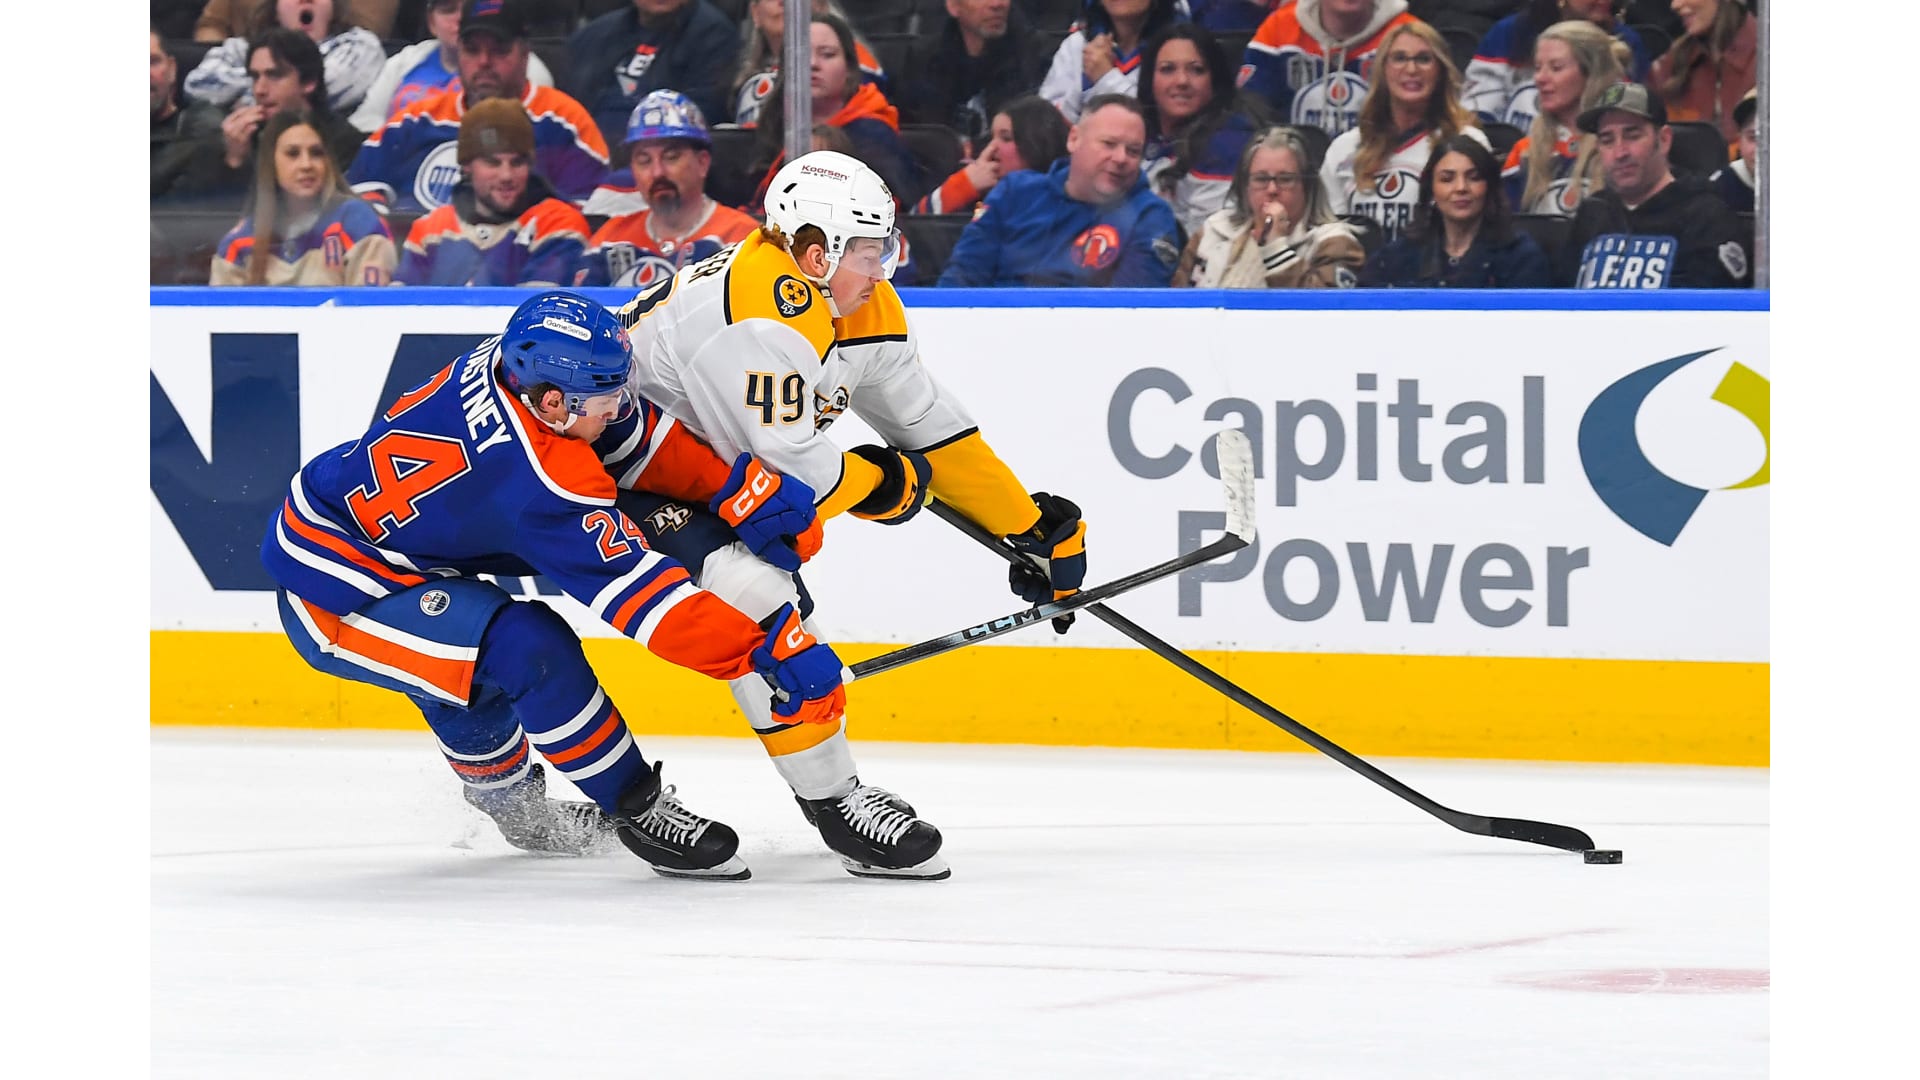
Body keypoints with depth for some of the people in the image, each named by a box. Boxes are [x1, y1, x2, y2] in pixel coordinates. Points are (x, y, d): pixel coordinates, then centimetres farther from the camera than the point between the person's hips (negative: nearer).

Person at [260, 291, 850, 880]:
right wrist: (770, 649, -30)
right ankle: (638, 810, -6)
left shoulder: (510, 360, -9)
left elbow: (636, 431, 1)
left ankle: (509, 800, 53)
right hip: (330, 600, -10)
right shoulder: (541, 481, -31)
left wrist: (746, 486, -9)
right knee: (533, 650, -22)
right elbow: (636, 589, -30)